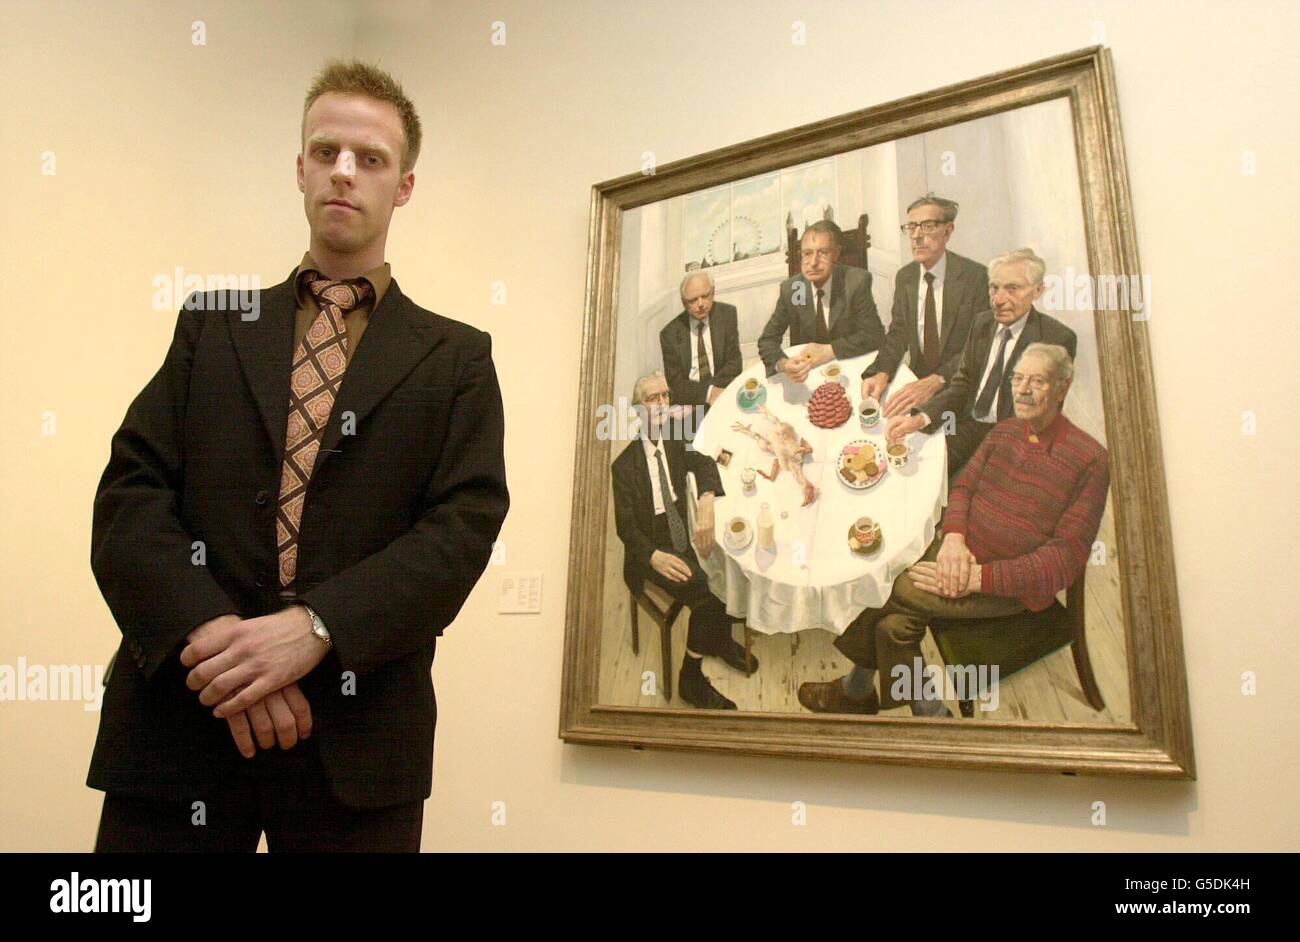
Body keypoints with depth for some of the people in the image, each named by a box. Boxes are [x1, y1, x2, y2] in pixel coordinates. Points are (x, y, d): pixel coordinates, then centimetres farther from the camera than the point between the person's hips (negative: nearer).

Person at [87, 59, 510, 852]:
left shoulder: (456, 357, 7)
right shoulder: (211, 325, 12)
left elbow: (466, 526, -5)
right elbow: (129, 495, 3)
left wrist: (315, 627, -18)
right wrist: (210, 632, -15)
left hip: (358, 731, -1)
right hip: (182, 706, 2)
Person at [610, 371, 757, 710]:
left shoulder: (675, 444, 3)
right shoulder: (624, 465, -10)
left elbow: (703, 464, -16)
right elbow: (625, 526, -12)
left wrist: (706, 504, -38)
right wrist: (655, 556, -31)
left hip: (683, 542, 5)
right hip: (651, 552, -5)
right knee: (706, 595, -26)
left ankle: (721, 640, 13)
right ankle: (691, 679, -9)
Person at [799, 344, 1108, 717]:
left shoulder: (1089, 459, -12)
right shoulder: (1005, 431, 8)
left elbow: (1067, 556, -15)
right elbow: (963, 485, 12)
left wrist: (979, 577, -24)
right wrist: (953, 536, -12)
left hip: (1011, 585, -6)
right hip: (961, 552, 6)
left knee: (887, 591, -21)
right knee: (894, 624, -17)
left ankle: (858, 691, 3)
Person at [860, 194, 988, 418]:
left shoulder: (976, 276, -10)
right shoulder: (904, 277, 7)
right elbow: (898, 334, 7)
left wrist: (934, 382, -29)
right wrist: (882, 373, -15)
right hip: (916, 381, 5)